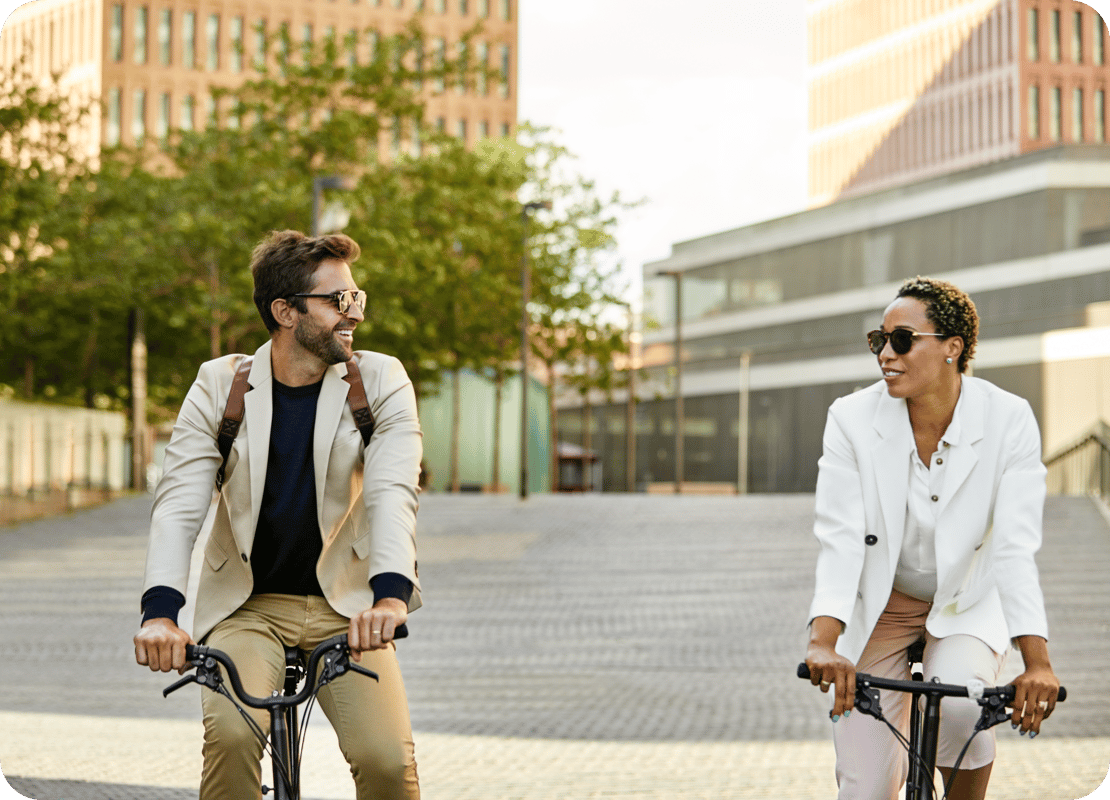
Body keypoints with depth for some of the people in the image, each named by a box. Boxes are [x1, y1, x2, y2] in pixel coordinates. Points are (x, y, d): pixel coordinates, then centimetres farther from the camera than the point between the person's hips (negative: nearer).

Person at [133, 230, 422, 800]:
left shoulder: (381, 382, -3)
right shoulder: (219, 385, -3)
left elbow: (392, 493, -18)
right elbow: (179, 502, -12)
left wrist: (391, 593, -37)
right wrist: (161, 610, -30)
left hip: (345, 607, 0)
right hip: (247, 605, 0)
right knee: (231, 735, -28)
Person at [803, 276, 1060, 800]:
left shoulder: (1008, 420, -18)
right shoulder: (852, 419, -16)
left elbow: (1015, 545, -24)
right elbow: (840, 536, -23)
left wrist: (1037, 662, -36)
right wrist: (823, 642, -38)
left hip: (968, 606, -1)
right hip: (878, 606, 1)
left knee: (960, 707, -33)